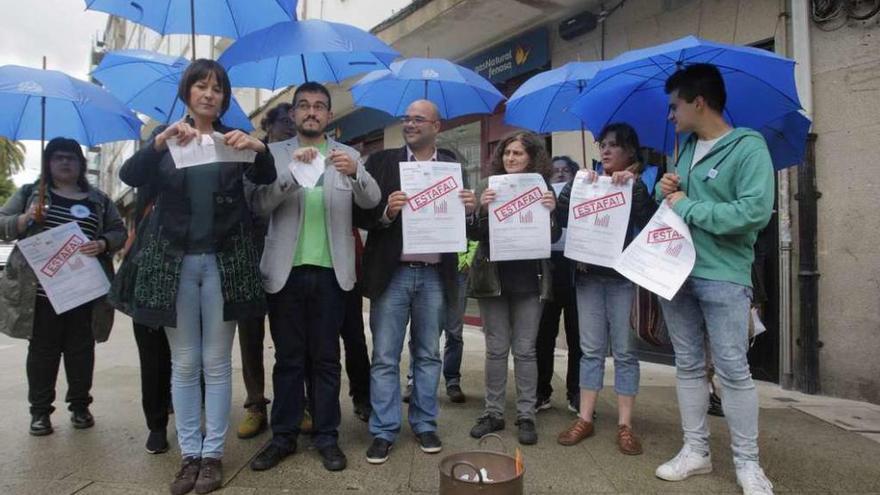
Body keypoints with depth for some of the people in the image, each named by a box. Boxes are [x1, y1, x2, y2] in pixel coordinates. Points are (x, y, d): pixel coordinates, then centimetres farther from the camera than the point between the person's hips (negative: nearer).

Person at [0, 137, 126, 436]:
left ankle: (80, 406, 21)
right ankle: (40, 410, 17)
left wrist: (102, 244, -13)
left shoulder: (99, 200, 11)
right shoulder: (30, 193, 9)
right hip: (40, 290, -1)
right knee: (42, 350, 5)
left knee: (81, 350, 8)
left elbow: (119, 232, 8)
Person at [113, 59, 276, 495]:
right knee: (184, 364, 6)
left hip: (223, 260, 0)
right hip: (173, 260, 1)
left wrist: (258, 148, -27)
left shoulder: (233, 139, 7)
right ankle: (189, 453, 17)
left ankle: (212, 454, 15)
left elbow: (266, 178, -6)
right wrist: (161, 141, -24)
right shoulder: (165, 137, 8)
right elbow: (130, 176, -8)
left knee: (216, 363, 4)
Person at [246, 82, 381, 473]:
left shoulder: (348, 155, 9)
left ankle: (327, 436, 17)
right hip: (286, 270, 0)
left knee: (326, 359, 8)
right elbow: (258, 204, -7)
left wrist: (356, 173, -26)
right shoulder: (275, 153, 6)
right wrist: (292, 173, -22)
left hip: (330, 271, 0)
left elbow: (371, 201, -6)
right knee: (288, 358, 8)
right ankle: (283, 436, 20)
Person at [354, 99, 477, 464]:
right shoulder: (382, 161, 3)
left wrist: (469, 208, -11)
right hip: (391, 273, -1)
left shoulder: (453, 166, 9)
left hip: (434, 275, 2)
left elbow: (463, 219, 10)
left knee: (428, 355, 12)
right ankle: (383, 431, 15)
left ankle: (424, 425, 26)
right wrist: (386, 211, -21)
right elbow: (360, 214, -2)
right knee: (385, 357, 4)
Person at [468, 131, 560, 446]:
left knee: (525, 350, 6)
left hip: (529, 280, 0)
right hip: (493, 278, 1)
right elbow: (473, 234, -3)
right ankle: (493, 413, 18)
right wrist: (481, 209, -20)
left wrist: (550, 213, -18)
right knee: (496, 349, 7)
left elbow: (554, 238, 0)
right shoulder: (490, 189, 3)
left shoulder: (543, 190, 3)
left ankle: (526, 415, 16)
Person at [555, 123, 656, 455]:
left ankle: (625, 425, 10)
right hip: (588, 274, 3)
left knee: (624, 351, 2)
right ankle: (585, 419, 14)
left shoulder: (638, 185, 4)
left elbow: (648, 223, -14)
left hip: (623, 276, -3)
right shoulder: (590, 182, 12)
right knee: (591, 349, 7)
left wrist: (633, 184, -19)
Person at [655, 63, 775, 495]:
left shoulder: (748, 147, -10)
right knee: (688, 365, 11)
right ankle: (696, 451, 23)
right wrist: (665, 191, 0)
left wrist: (687, 206, -16)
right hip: (675, 271, 7)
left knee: (733, 369, -2)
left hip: (723, 276, -7)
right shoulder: (687, 148, 13)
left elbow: (755, 212, -21)